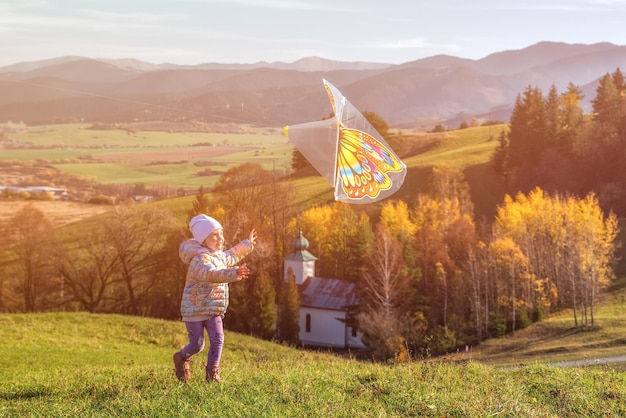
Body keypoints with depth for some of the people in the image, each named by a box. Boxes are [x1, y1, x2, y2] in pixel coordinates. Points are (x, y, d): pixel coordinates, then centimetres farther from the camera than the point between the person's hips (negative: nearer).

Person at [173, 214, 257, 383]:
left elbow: (231, 256, 32)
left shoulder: (219, 256, 7)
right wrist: (233, 273, -58)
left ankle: (212, 373, 6)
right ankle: (181, 358, 32)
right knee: (197, 344, 1)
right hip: (194, 310, -7)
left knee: (217, 340, -5)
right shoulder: (200, 260, -24)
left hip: (213, 310, 7)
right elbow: (211, 274, -44)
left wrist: (247, 244, 39)